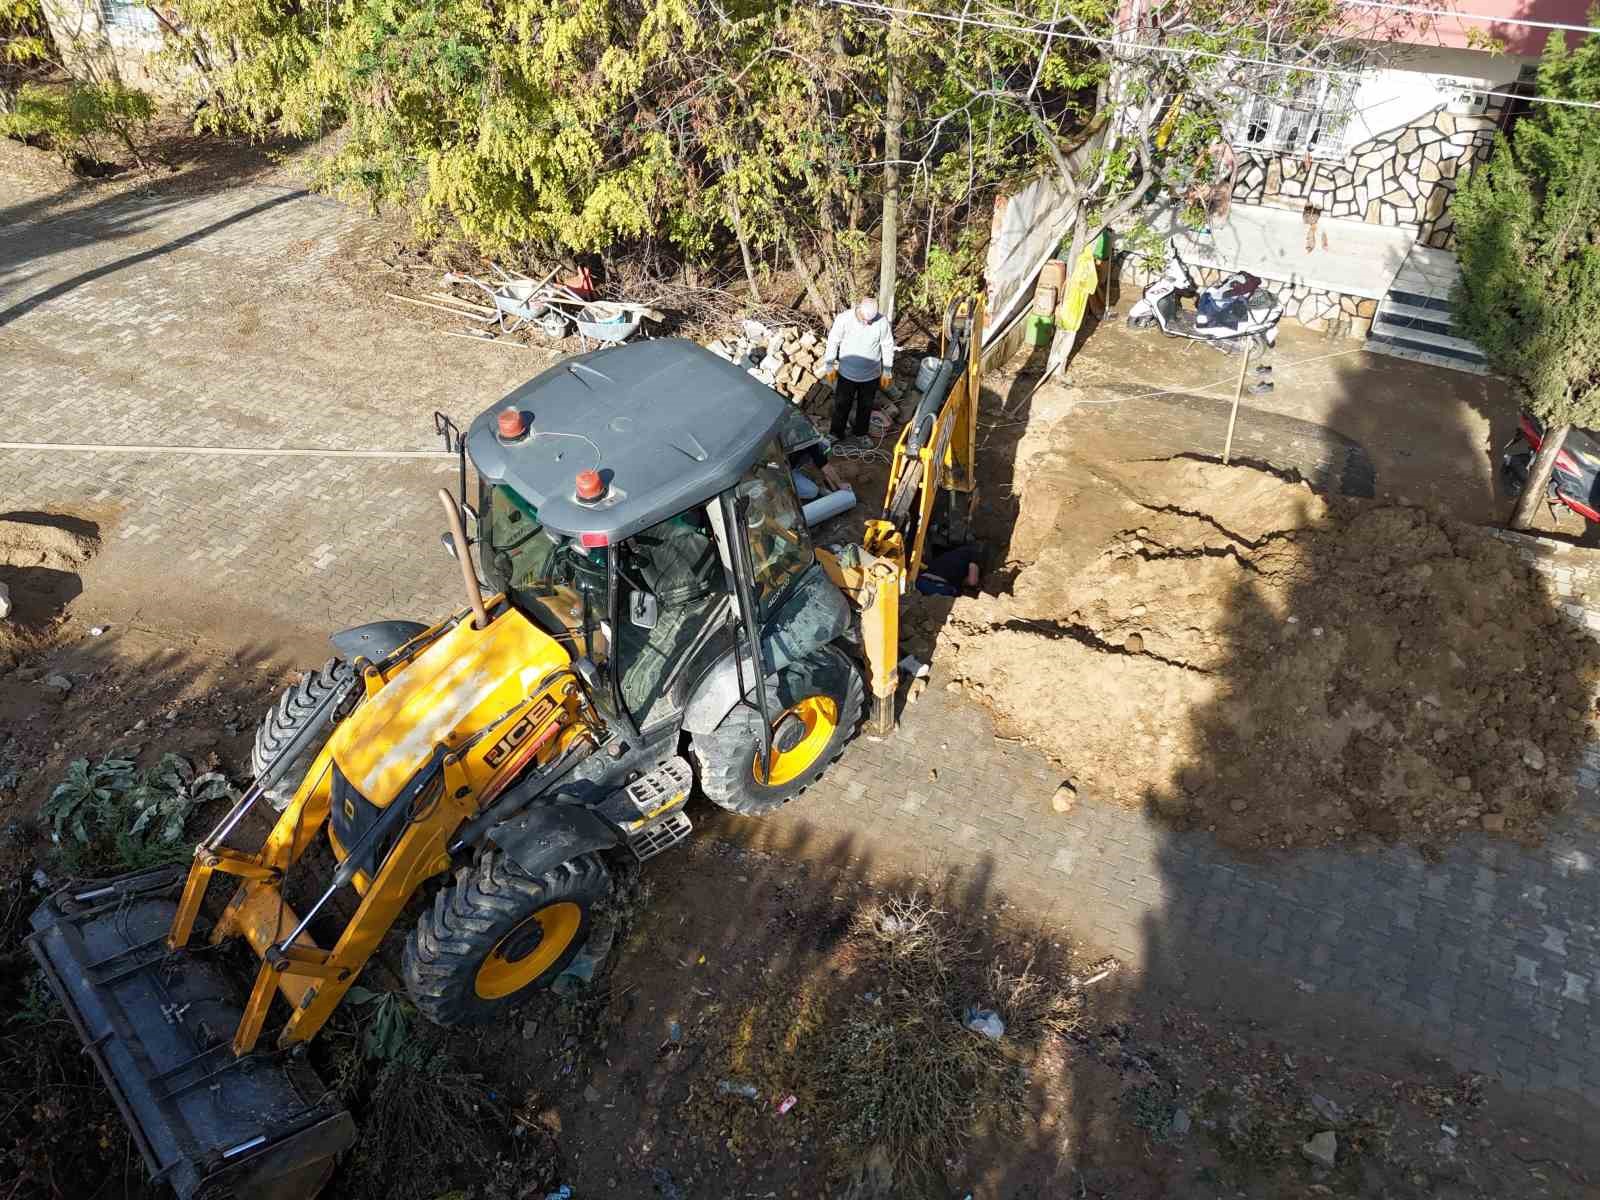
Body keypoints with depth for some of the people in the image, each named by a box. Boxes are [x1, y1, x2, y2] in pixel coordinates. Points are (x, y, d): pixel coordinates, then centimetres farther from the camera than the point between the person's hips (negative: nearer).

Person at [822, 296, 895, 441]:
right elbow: (833, 341, -8)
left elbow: (888, 347, -6)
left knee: (865, 406, 19)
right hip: (846, 373, -1)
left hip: (871, 375, 1)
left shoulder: (882, 322, -20)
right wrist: (829, 366, -2)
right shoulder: (843, 319, -22)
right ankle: (835, 434, 33)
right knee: (841, 405, 14)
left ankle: (861, 433, 41)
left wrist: (887, 372, 0)